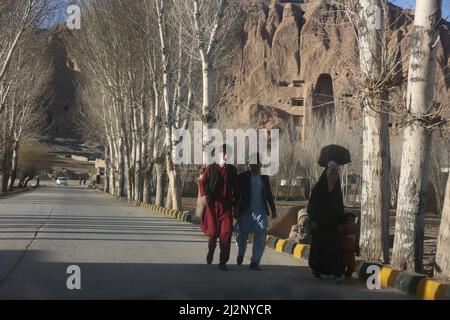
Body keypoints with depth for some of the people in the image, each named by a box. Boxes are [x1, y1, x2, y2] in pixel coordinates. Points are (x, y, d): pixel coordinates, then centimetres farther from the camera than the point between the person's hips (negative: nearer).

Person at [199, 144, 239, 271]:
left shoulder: (232, 170, 9)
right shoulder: (211, 168, 3)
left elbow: (235, 189, 13)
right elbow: (202, 182, -4)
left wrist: (236, 204, 12)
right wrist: (203, 195, -21)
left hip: (226, 206, 1)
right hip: (212, 205, -1)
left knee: (226, 234, -8)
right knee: (213, 232, -3)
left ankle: (223, 262, -1)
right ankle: (211, 249, 31)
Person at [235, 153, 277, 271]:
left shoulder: (264, 177, 10)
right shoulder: (243, 177, 2)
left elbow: (269, 195, 17)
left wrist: (273, 209, 16)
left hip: (261, 212, 2)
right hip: (246, 211, -2)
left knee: (260, 238, -5)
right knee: (242, 235, 4)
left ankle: (255, 262, 1)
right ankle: (241, 254, 33)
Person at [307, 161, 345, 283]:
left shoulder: (337, 190, 9)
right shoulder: (318, 188, -2)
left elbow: (340, 207, 12)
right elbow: (312, 204, -4)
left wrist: (341, 222, 4)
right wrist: (313, 220, -11)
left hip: (333, 224, 2)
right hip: (319, 223, -2)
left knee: (334, 248, -8)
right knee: (318, 246, 6)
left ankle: (337, 273, -16)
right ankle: (316, 270, 23)